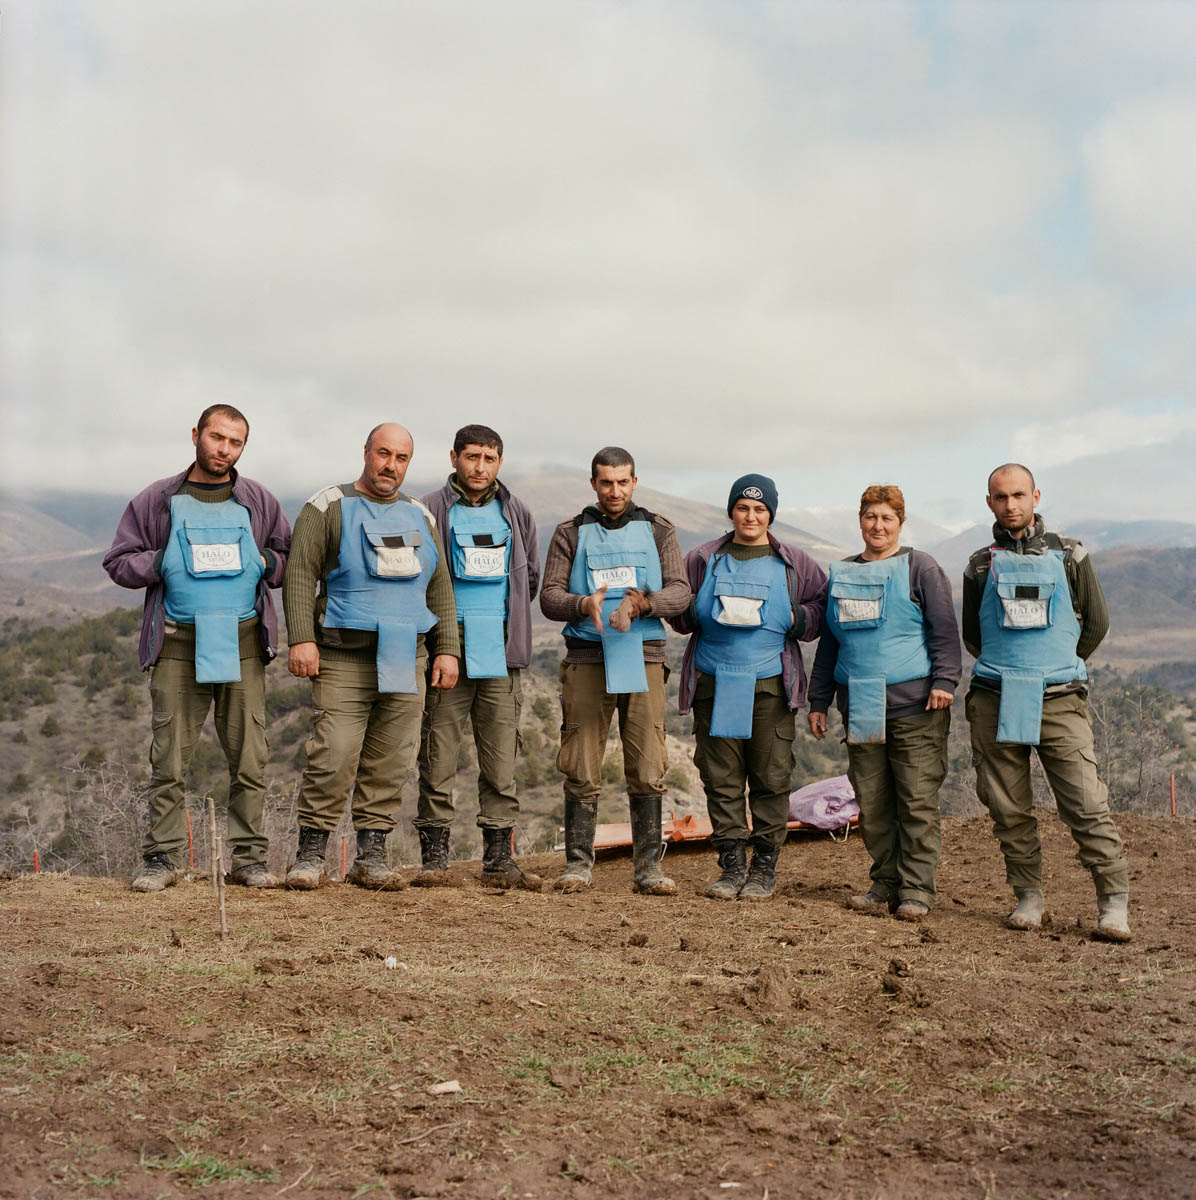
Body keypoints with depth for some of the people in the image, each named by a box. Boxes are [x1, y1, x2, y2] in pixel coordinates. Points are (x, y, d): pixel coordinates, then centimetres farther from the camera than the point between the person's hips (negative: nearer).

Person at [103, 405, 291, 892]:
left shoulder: (259, 502, 13)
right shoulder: (157, 501, 10)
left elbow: (290, 560, 19)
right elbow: (119, 561, 10)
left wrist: (264, 561, -2)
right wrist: (163, 563, -6)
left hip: (243, 642, 1)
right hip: (178, 643, -1)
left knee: (249, 756, 0)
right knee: (168, 757, -2)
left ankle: (249, 857, 7)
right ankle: (162, 857, 6)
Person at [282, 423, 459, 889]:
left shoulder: (420, 516, 18)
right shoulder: (329, 507, 3)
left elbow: (440, 587, 19)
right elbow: (300, 574, -4)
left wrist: (447, 649, 10)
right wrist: (301, 638, -14)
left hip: (406, 660, 4)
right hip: (344, 659, -4)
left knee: (391, 763, 3)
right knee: (333, 758, -11)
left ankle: (370, 857, 11)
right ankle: (310, 855, 1)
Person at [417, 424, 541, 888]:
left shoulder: (515, 513, 13)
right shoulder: (431, 511, 1)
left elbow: (530, 576, 22)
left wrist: (505, 620, 13)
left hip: (500, 656, 4)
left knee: (501, 762, 4)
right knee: (438, 758, -2)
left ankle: (498, 858, 10)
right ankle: (436, 855, 7)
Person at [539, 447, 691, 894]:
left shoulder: (658, 531, 13)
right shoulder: (571, 534, 11)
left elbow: (679, 591, 2)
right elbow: (549, 596, 3)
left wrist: (643, 602, -18)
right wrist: (585, 605, -18)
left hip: (643, 657, 0)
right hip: (586, 657, 0)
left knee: (647, 768, -3)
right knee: (581, 769, -2)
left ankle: (648, 867, 4)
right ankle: (578, 864, 7)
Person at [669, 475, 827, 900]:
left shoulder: (794, 563, 10)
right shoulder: (702, 560, 12)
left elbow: (822, 609, 12)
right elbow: (678, 613, 15)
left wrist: (795, 618, -8)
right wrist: (705, 614, -6)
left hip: (770, 685, -1)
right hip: (714, 684, 1)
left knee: (771, 778, -1)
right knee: (721, 778, 1)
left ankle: (764, 868, 10)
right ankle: (732, 865, 9)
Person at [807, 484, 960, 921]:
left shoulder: (920, 568, 4)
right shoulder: (841, 573, 17)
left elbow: (944, 630, -1)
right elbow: (829, 643, 21)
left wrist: (944, 680, -13)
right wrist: (818, 700, 18)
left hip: (914, 706, -4)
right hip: (860, 708, 5)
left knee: (917, 800, -5)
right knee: (871, 803, 5)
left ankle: (916, 889, 2)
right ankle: (886, 884, 15)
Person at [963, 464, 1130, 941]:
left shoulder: (1069, 556, 7)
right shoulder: (980, 565, 10)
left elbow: (1096, 622, 13)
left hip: (1058, 702, -2)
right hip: (994, 703, 2)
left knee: (1085, 802, -9)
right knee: (1008, 807, 3)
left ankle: (1113, 901, -3)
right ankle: (1029, 896, 15)